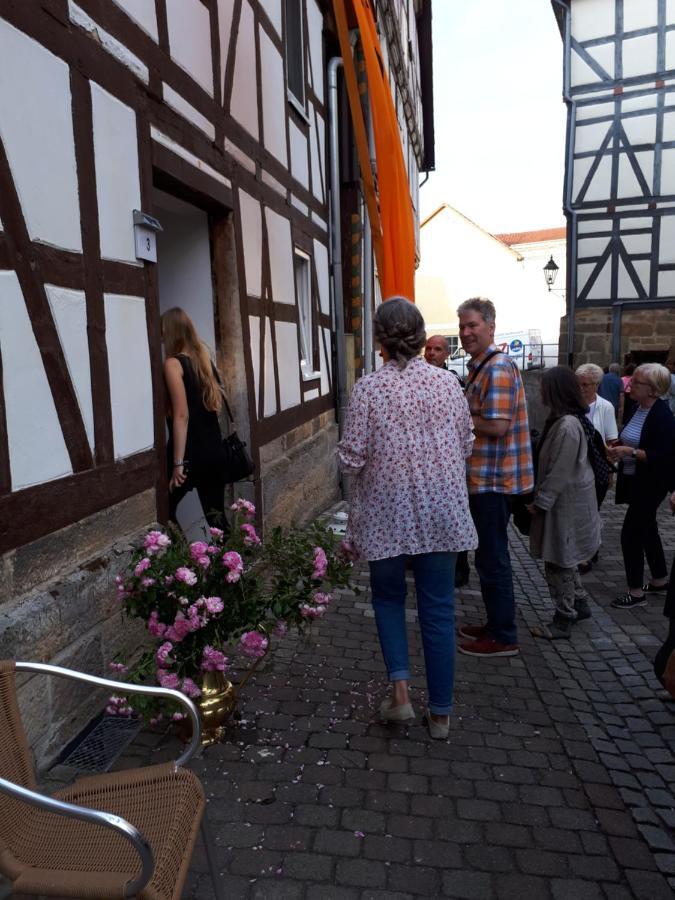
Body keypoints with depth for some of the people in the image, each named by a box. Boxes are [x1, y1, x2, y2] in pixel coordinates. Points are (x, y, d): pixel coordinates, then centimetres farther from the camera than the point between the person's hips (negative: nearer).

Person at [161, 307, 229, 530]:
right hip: (214, 450, 6)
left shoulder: (173, 363, -10)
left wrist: (178, 463, -17)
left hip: (189, 453, -6)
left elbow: (181, 415, -17)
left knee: (164, 513, 11)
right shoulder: (204, 358, 11)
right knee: (216, 515, 10)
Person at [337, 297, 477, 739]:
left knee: (388, 597, 21)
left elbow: (352, 458, -11)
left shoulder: (368, 388, -10)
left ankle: (400, 687, 10)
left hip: (388, 514, -2)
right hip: (442, 513, 2)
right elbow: (467, 444, 6)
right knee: (438, 609, 12)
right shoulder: (448, 381, -3)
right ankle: (440, 712, 23)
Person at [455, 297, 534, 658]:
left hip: (493, 478, -10)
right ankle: (495, 624, 31)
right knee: (489, 556, 18)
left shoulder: (498, 367, -17)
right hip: (485, 477, 10)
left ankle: (503, 637, 13)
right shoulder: (481, 367, 15)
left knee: (492, 558, 0)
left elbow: (496, 425, -25)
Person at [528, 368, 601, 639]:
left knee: (558, 561, 0)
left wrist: (540, 502, -16)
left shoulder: (567, 425, -24)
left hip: (565, 504, -10)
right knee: (564, 559, 21)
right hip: (565, 501, 10)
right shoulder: (564, 420, 8)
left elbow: (560, 471, -24)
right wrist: (541, 498, 16)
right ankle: (579, 604, 34)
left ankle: (563, 621, 12)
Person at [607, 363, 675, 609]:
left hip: (651, 484, -9)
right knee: (647, 529, 20)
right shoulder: (637, 408, 4)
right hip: (634, 479, 9)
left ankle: (636, 592, 6)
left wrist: (630, 451, -26)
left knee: (631, 532, -6)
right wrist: (617, 448, -1)